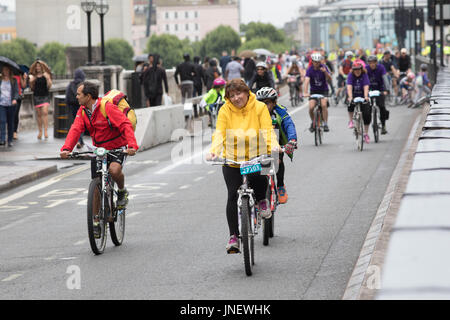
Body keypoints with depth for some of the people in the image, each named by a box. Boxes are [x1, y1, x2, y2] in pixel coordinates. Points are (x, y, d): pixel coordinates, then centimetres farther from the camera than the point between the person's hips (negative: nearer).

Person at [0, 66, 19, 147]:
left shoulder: (14, 80, 5)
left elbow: (17, 91, -2)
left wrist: (15, 99, -18)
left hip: (11, 104, 0)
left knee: (10, 122, 5)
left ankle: (10, 140, 12)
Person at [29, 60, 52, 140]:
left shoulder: (46, 75, 0)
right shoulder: (33, 76, 6)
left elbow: (49, 86, -5)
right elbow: (31, 88, 11)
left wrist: (48, 79, -20)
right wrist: (31, 82, -8)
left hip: (45, 96, -3)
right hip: (36, 96, 3)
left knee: (45, 112, -16)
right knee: (39, 114, 5)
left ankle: (46, 131, -16)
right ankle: (40, 131, 12)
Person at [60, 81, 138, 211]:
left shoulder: (107, 107, -20)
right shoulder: (82, 111, 0)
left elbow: (125, 125, -26)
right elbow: (75, 130, -10)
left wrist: (132, 145, -39)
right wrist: (66, 149, -26)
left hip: (117, 147, -6)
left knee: (114, 169, -31)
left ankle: (122, 191, -1)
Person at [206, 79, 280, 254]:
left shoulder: (259, 108, -6)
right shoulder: (225, 110, -6)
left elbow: (268, 130, -14)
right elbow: (219, 133, -14)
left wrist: (273, 146, -34)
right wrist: (214, 152, -32)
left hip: (256, 157, -1)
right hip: (232, 160, 1)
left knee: (260, 178, -30)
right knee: (233, 197, -3)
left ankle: (261, 200, 5)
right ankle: (234, 236, 6)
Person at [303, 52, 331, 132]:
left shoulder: (323, 67, -11)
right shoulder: (310, 69, -13)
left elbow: (329, 78, -21)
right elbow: (307, 80, -25)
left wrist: (325, 72, -41)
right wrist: (305, 92, -39)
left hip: (323, 90, -1)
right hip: (313, 91, 1)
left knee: (324, 105, -25)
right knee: (311, 107, -16)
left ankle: (325, 124, -15)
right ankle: (313, 122, 12)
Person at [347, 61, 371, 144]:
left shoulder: (364, 75, -13)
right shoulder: (351, 75, -12)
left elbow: (366, 87, -27)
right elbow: (349, 87, -25)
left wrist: (366, 97, -44)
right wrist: (350, 97, -41)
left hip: (363, 97, 0)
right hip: (353, 96, 0)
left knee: (367, 114, -10)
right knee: (351, 105, -33)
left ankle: (366, 134, 5)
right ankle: (351, 121, -8)